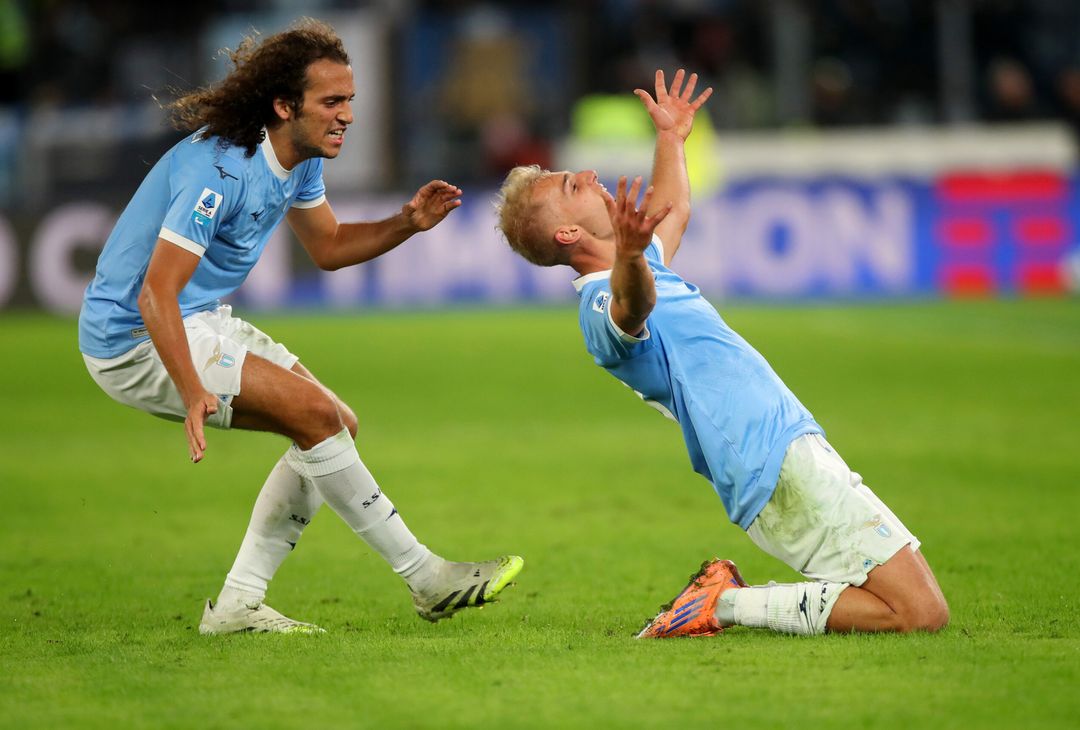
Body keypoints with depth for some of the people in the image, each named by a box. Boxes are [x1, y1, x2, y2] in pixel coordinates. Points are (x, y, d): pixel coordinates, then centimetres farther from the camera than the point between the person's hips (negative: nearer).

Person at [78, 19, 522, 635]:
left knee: (338, 426, 5)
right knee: (316, 413, -20)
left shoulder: (300, 161, 3)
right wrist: (193, 394, -41)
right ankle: (428, 578, -10)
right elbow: (156, 293, -31)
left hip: (204, 324, 10)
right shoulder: (222, 169, -27)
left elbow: (329, 247, 19)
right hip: (135, 339, -10)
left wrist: (407, 224, 1)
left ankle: (237, 605, 4)